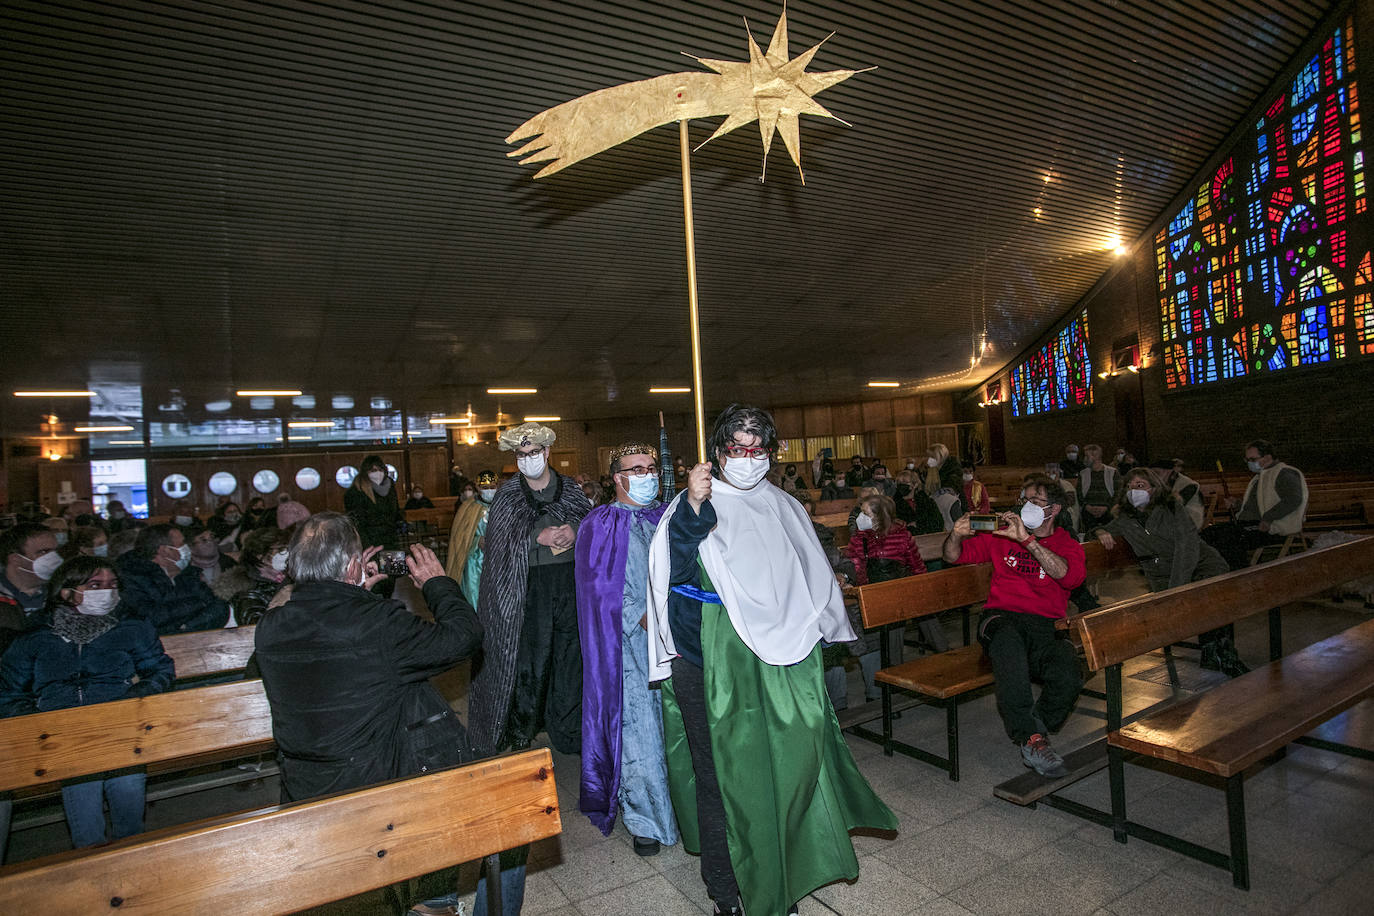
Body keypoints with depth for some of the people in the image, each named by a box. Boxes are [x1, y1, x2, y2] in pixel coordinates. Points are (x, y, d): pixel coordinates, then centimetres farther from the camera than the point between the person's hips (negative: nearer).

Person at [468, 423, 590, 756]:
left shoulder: (570, 489, 9)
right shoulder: (507, 494, 3)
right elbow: (500, 541, -4)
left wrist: (575, 530, -10)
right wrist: (540, 537, -15)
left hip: (571, 580, 2)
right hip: (529, 585, -2)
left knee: (571, 652, 5)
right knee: (530, 655, -3)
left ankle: (569, 730, 20)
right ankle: (520, 732, 15)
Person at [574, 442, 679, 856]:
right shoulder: (602, 525, 1)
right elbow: (602, 590, -6)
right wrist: (645, 619, -16)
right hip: (630, 645, -3)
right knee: (638, 727, 0)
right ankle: (644, 818, 16)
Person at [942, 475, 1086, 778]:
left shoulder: (1067, 545, 14)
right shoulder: (1002, 535, 18)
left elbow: (1072, 576, -11)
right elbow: (953, 556, 15)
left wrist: (1028, 540, -20)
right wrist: (957, 535, -9)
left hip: (1046, 626, 1)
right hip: (1002, 618, 0)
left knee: (1068, 674, -31)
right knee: (1008, 642, -38)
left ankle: (1028, 738, -5)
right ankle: (1032, 738, -31)